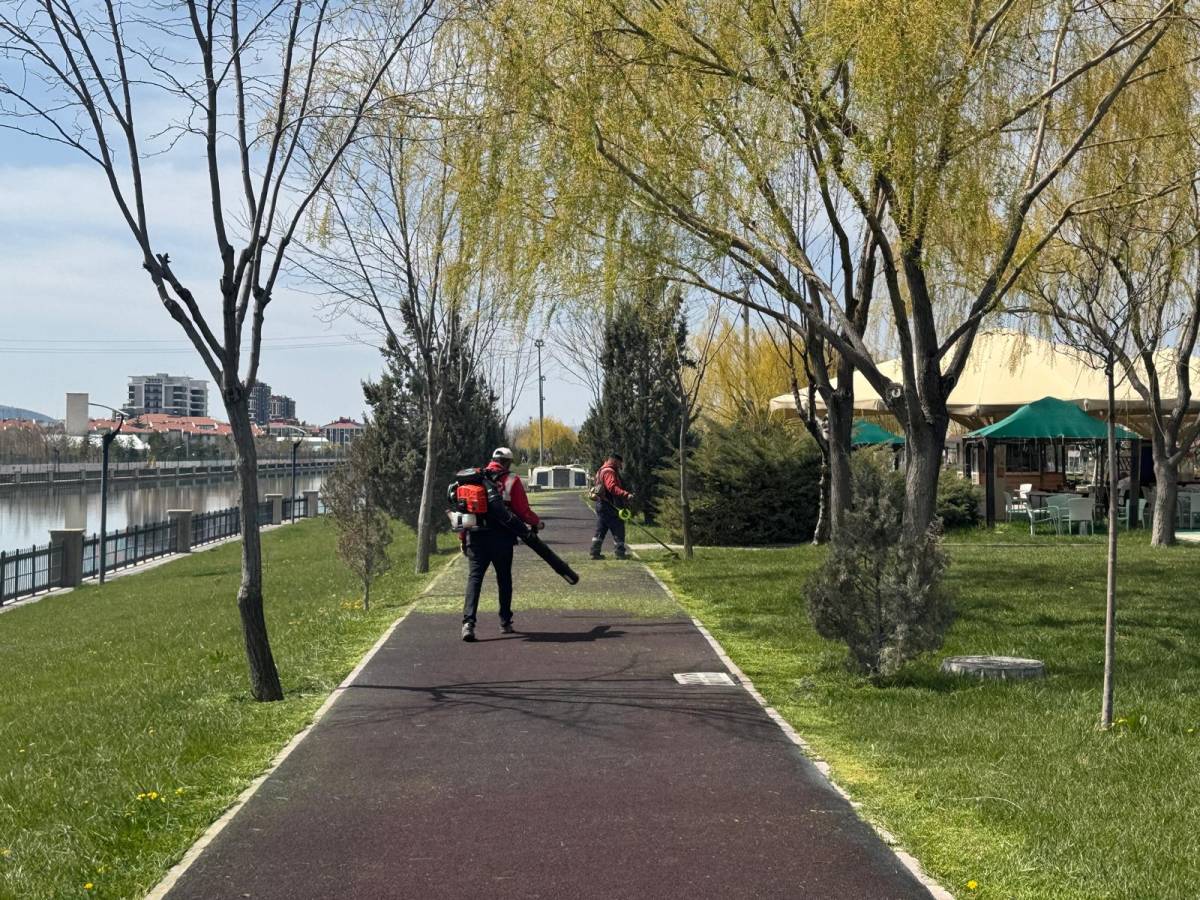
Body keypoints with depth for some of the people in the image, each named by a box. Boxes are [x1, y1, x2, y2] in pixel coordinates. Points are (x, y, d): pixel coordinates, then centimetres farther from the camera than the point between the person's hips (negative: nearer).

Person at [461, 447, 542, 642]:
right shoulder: (511, 480, -1)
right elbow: (522, 511, -5)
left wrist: (463, 537, 13)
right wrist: (537, 523, 14)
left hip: (475, 536, 2)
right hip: (501, 537, -2)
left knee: (474, 577, -3)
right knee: (504, 579, 14)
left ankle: (468, 622, -18)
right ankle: (505, 622, 21)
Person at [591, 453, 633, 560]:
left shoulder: (602, 471, 21)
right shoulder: (609, 472, -13)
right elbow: (613, 487, -27)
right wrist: (626, 495, -36)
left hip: (601, 504, 10)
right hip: (610, 506, -10)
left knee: (600, 530, 11)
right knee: (618, 529, -3)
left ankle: (595, 552, 11)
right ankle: (620, 552, -1)